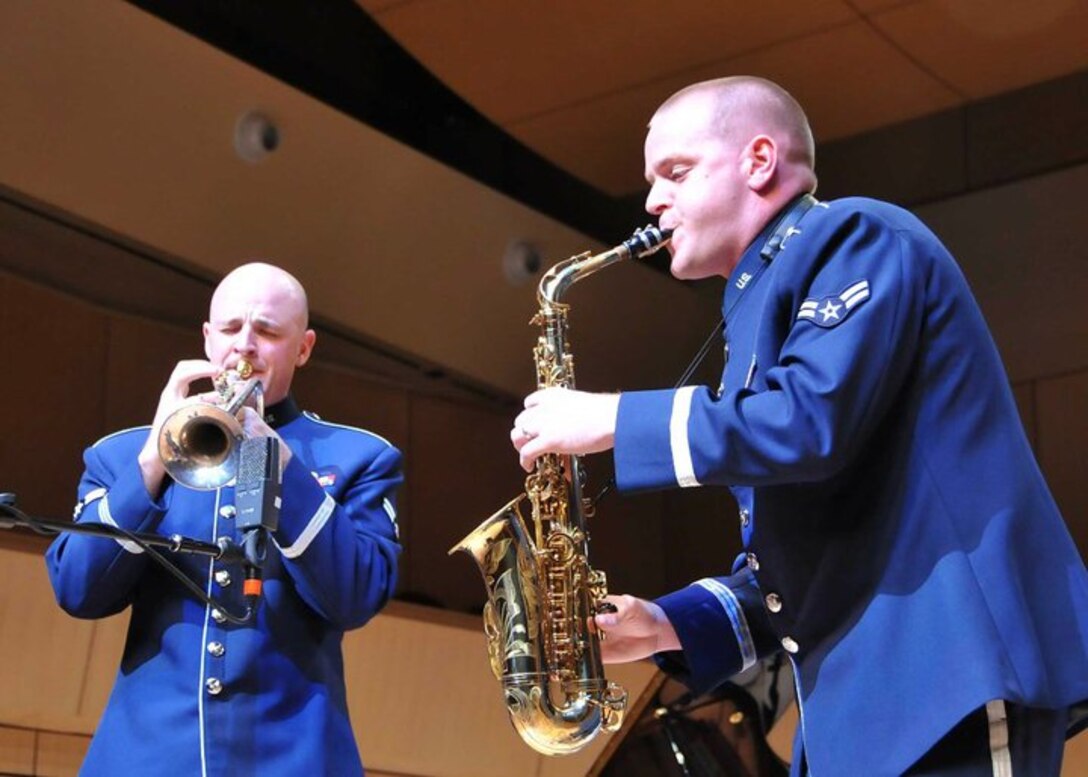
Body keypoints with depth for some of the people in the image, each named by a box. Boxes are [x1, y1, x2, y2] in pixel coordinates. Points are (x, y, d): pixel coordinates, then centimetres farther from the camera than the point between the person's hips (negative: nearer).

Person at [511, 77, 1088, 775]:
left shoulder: (855, 239, -3)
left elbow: (814, 421, -21)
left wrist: (613, 420, -10)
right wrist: (671, 625, 10)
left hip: (951, 667, -10)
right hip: (870, 691, 10)